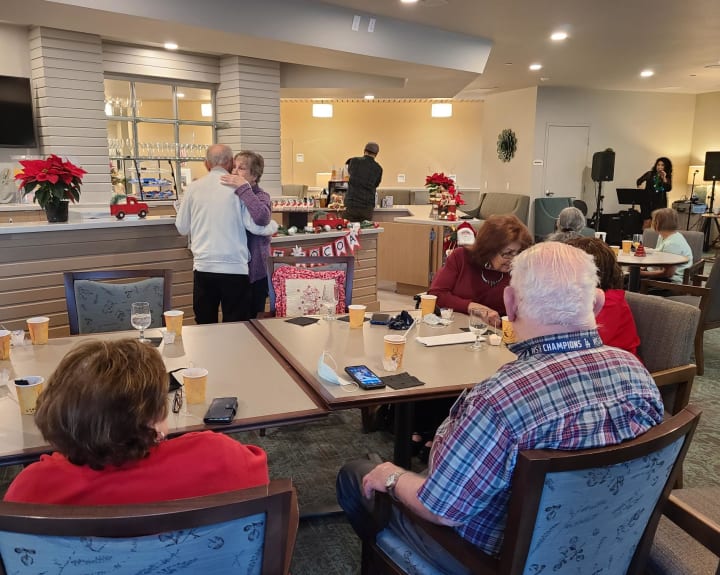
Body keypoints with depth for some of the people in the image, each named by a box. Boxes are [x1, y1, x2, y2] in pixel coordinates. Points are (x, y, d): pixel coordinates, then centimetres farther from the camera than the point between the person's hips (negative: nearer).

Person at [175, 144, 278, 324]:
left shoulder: (194, 188, 5)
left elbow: (182, 227, 12)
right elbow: (254, 225, -8)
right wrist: (274, 226, 11)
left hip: (203, 267, 3)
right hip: (234, 268, -3)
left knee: (205, 326, 12)